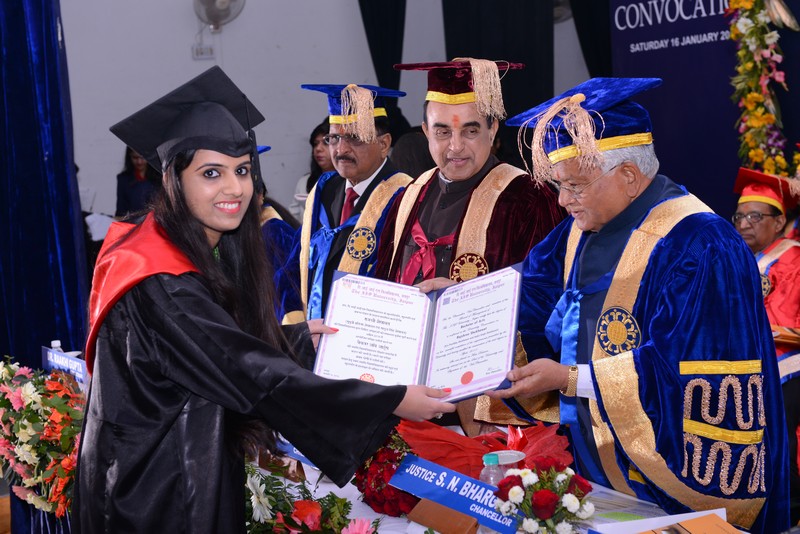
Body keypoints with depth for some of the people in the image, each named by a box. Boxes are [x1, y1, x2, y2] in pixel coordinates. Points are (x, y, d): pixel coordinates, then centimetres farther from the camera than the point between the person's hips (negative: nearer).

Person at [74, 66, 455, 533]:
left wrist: (303, 337, 20)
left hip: (194, 472, 9)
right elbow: (256, 375, -28)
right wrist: (392, 402, -26)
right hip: (159, 492, -9)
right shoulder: (161, 283, -26)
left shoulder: (210, 252, 3)